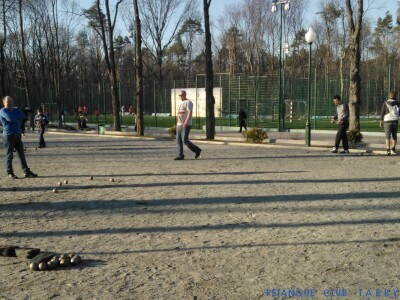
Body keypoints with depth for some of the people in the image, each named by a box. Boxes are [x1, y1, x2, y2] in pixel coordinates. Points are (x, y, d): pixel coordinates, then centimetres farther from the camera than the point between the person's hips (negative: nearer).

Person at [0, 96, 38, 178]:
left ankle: (27, 172, 9)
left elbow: (23, 116, 4)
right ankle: (10, 173, 10)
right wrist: (18, 117, -3)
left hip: (17, 135, 6)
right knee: (9, 155, 0)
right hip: (8, 135, -6)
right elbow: (10, 118, -20)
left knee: (22, 154, 6)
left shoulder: (15, 110, 17)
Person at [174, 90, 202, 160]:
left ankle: (197, 150, 3)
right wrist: (178, 124, 22)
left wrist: (186, 122, -30)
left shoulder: (188, 102, -10)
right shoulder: (181, 103, 19)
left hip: (186, 125, -9)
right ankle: (180, 156, 4)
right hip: (179, 125, 9)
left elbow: (190, 113, -21)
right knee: (179, 140, 1)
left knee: (185, 140, -13)